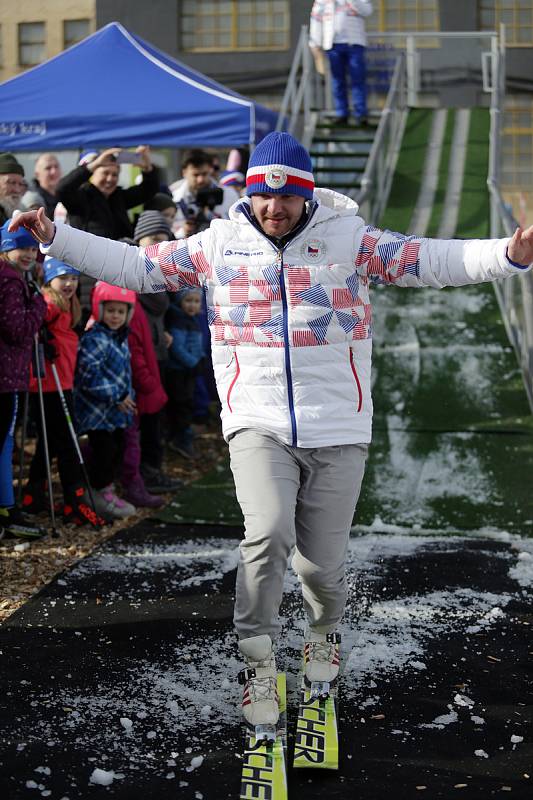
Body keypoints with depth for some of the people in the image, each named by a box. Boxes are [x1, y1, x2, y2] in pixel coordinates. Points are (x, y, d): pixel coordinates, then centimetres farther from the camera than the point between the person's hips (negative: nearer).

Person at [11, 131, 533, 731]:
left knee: (321, 564, 5)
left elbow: (432, 260, -7)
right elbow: (137, 266, 11)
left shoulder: (349, 238, 1)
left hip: (339, 430, 0)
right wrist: (53, 238, 6)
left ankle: (323, 633, 41)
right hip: (258, 424, 0)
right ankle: (258, 662, -7)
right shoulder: (219, 243, 5)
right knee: (268, 533, -25)